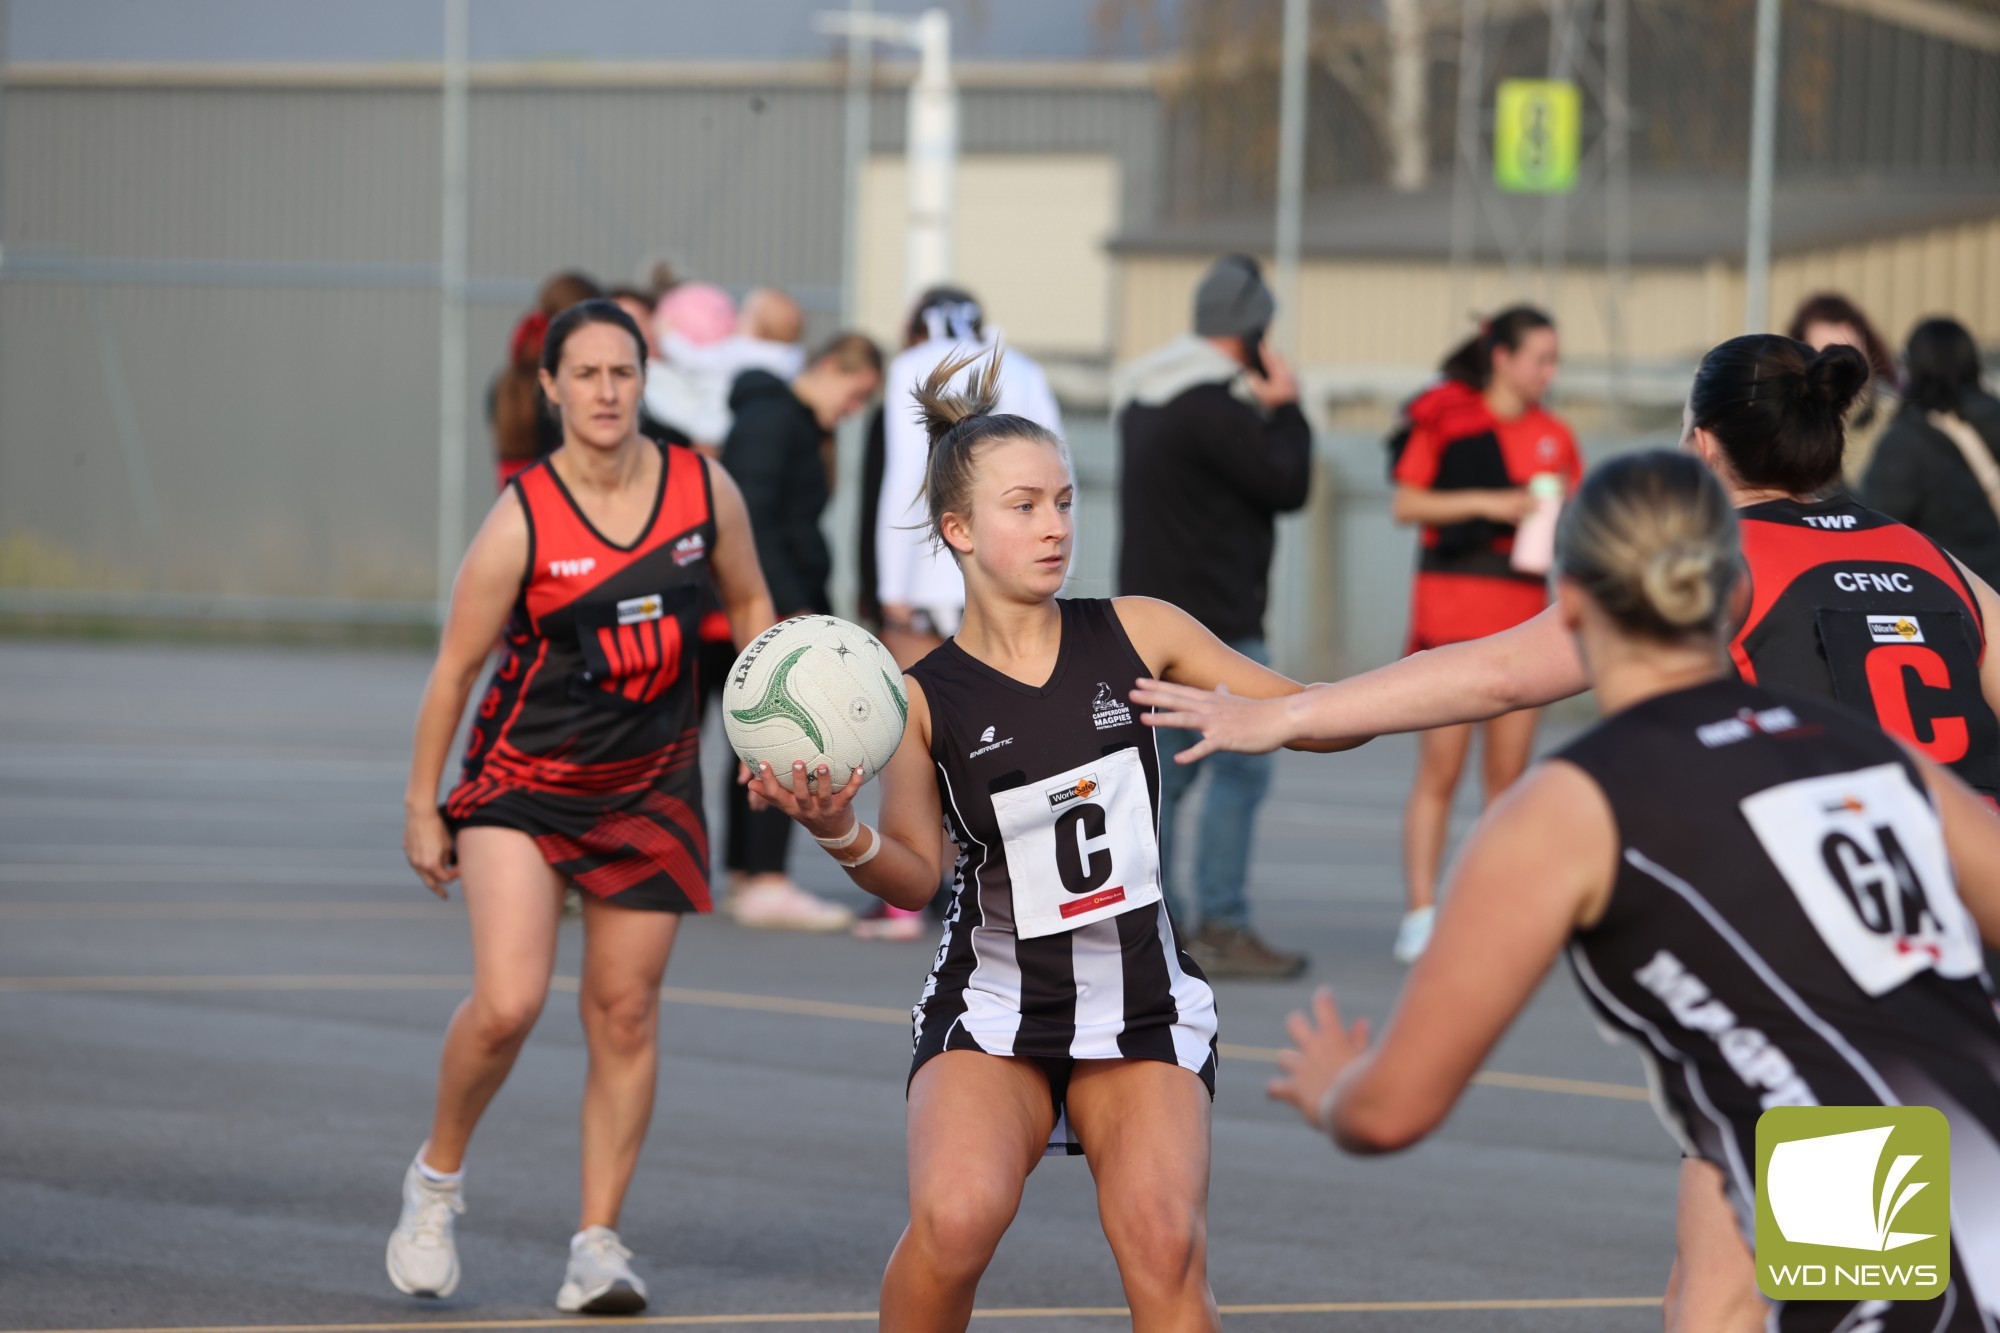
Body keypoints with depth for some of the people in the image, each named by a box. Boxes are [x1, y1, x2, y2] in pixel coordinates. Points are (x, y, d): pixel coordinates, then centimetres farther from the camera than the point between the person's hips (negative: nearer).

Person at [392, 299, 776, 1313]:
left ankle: (598, 1242, 13)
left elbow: (748, 604, 14)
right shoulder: (522, 519, -14)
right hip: (524, 781, -3)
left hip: (651, 789, 3)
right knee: (506, 1003, -17)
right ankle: (436, 1177, 10)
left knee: (625, 1014, 3)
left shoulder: (705, 489, -4)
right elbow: (454, 668, -6)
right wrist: (421, 807, -3)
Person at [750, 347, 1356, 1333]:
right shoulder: (923, 697, -3)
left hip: (1142, 1005, 2)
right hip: (993, 1004, -1)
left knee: (1167, 1250, -21)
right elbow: (915, 877, -4)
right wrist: (841, 836, -23)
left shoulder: (1137, 634, 0)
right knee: (956, 1219, -29)